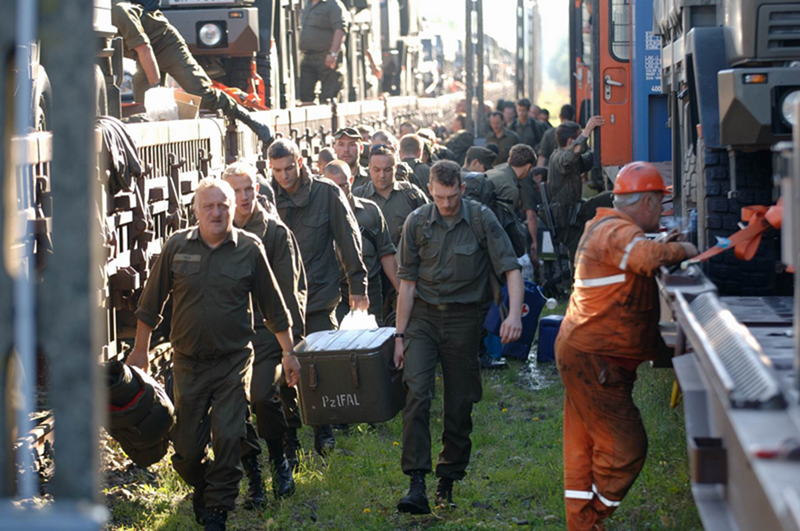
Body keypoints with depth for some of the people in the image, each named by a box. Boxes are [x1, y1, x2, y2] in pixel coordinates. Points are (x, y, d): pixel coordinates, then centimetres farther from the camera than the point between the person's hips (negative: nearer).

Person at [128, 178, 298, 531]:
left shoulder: (249, 249, -1)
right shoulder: (177, 247, 0)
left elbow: (273, 307, 6)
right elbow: (151, 303, 8)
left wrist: (288, 352, 7)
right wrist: (140, 350, 10)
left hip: (233, 360, -1)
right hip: (188, 362, 1)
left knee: (228, 438, -8)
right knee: (187, 445, 5)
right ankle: (201, 488, 35)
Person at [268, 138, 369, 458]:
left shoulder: (326, 194, -4)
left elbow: (349, 240, 1)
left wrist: (358, 285, 0)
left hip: (320, 297, -1)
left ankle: (322, 427, 19)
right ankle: (289, 439, 13)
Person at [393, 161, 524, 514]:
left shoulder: (481, 219, -5)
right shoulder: (417, 222, -1)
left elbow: (510, 268, -7)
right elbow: (407, 282, 3)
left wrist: (514, 314, -23)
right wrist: (400, 335, 1)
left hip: (462, 319, 0)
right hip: (423, 316, 0)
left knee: (460, 405, 5)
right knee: (417, 393, -16)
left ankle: (448, 483, 20)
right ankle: (417, 484, -18)